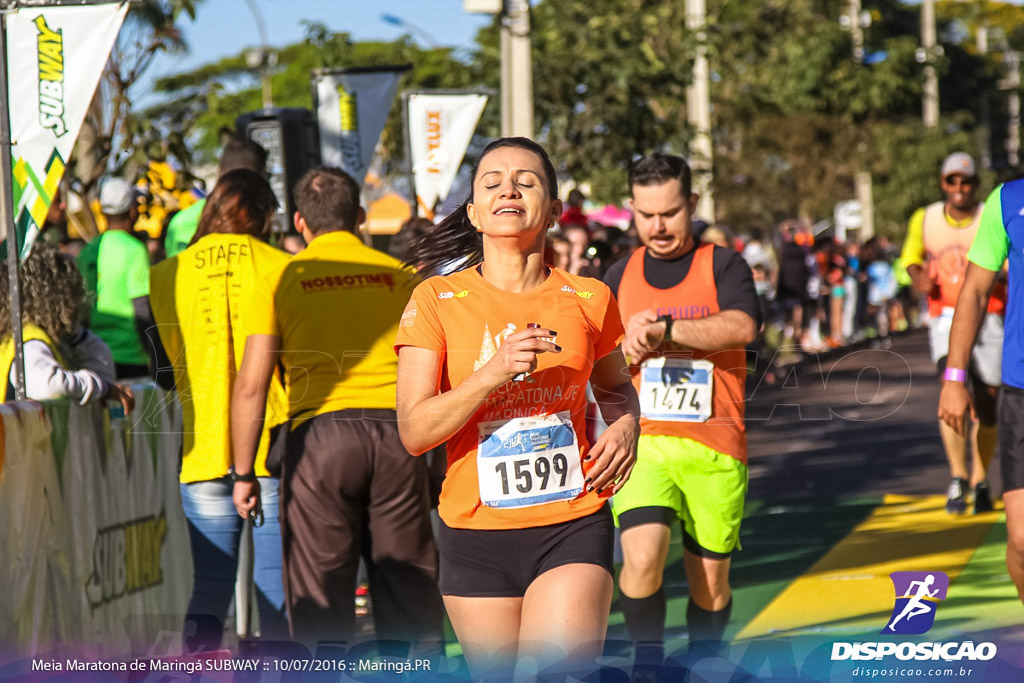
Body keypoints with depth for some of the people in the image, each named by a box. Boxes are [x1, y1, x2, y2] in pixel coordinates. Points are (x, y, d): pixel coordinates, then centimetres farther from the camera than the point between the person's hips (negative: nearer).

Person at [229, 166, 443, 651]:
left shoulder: (282, 278, 6)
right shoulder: (400, 276, 12)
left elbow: (251, 382, 0)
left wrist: (243, 472, 5)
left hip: (320, 433, -2)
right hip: (398, 432, 2)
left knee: (321, 596, 3)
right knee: (409, 588, 9)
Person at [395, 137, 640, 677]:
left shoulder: (588, 299, 4)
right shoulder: (437, 301, -1)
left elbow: (614, 386, 25)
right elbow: (413, 431, -8)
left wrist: (626, 424, 2)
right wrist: (493, 373, -20)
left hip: (572, 529, 0)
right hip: (476, 535, 0)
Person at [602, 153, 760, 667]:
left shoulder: (723, 266, 2)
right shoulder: (621, 277, 14)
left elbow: (741, 327, -17)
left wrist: (664, 328, -21)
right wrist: (629, 344, -4)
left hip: (713, 448, -1)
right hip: (642, 441, 1)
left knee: (710, 577, 6)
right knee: (642, 556, -20)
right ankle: (648, 662, -3)